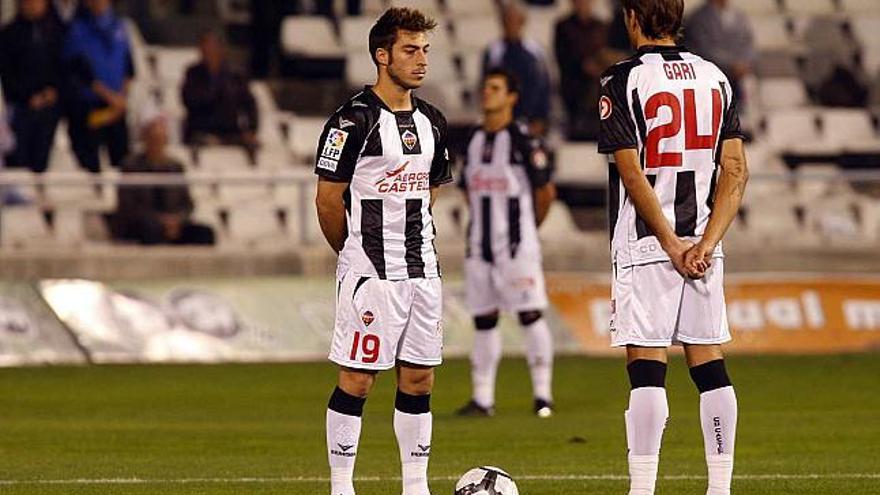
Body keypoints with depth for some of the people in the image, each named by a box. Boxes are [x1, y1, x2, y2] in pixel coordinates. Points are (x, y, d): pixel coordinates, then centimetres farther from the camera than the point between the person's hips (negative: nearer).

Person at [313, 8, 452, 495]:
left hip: (422, 268, 7)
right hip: (370, 273, -7)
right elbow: (327, 199, -8)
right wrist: (355, 252, 4)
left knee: (418, 380, 8)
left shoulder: (431, 122, 12)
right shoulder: (353, 121, -11)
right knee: (356, 380, -4)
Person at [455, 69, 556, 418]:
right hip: (479, 245, 6)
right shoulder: (474, 141, 11)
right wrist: (485, 223, 14)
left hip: (516, 245, -6)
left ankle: (542, 393, -2)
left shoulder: (523, 141, -9)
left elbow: (546, 191, -3)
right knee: (483, 320, 7)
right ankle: (482, 398, 10)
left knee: (530, 315, -6)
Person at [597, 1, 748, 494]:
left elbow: (633, 175, -13)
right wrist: (706, 244, -4)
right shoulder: (715, 78, 8)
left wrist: (673, 245, -10)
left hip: (646, 246, -5)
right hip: (704, 243, 5)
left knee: (647, 370, -5)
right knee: (710, 365, 7)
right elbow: (736, 172, 2)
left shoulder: (623, 81, -7)